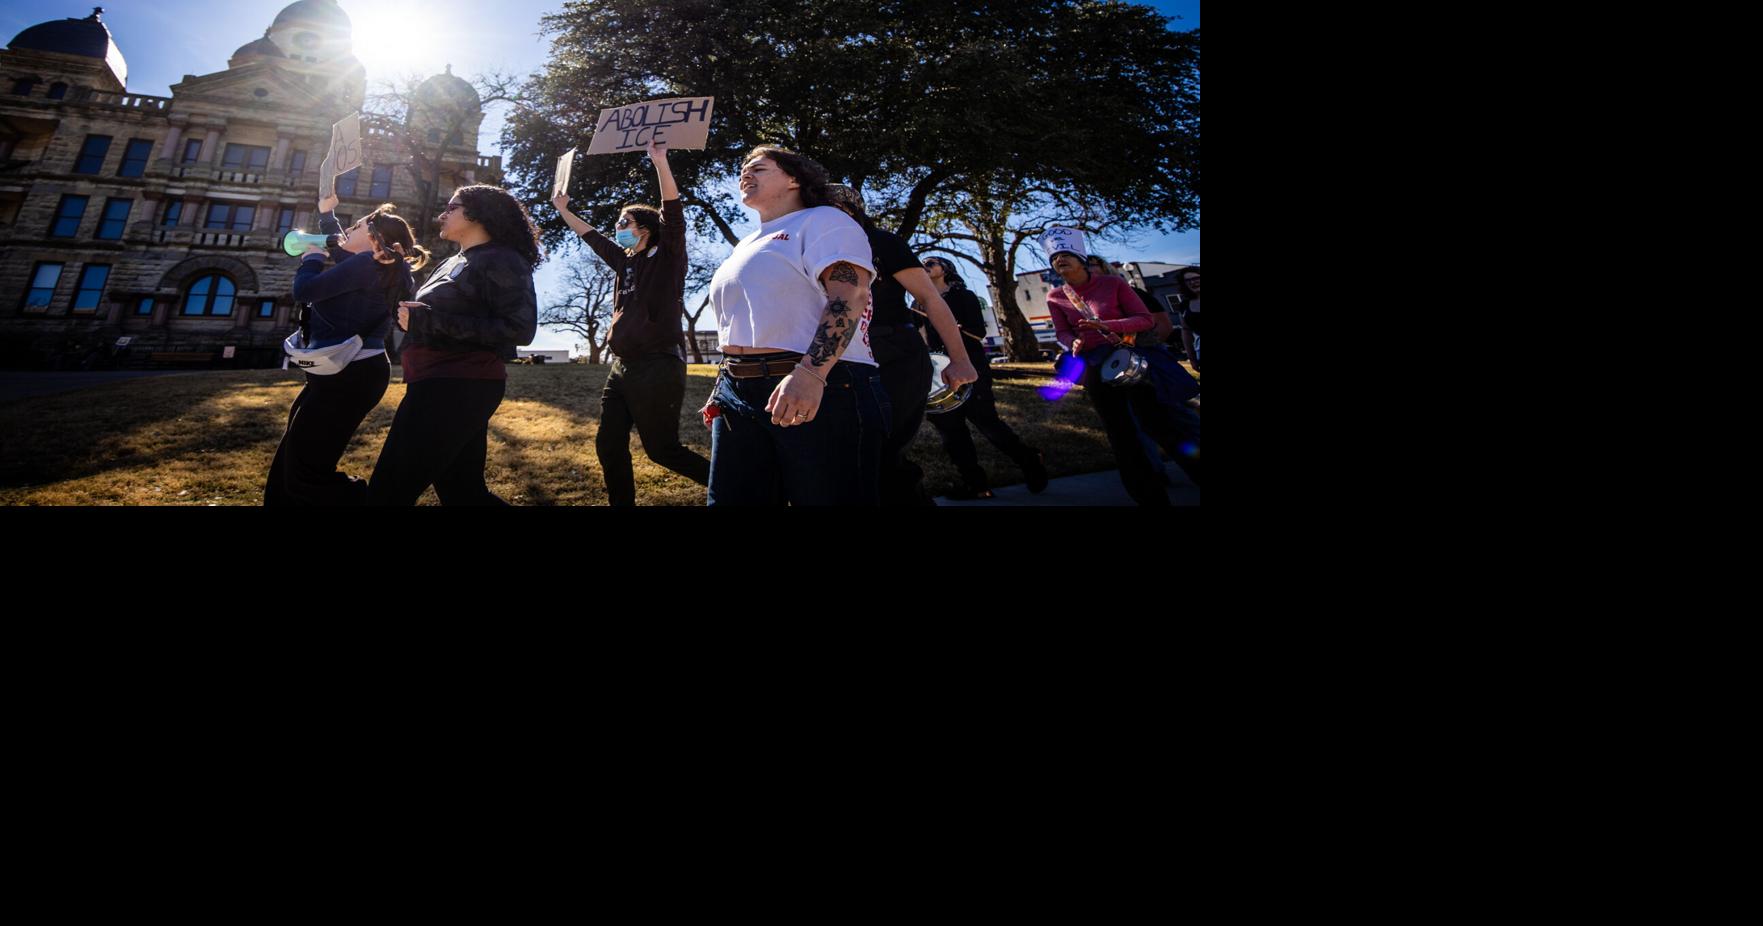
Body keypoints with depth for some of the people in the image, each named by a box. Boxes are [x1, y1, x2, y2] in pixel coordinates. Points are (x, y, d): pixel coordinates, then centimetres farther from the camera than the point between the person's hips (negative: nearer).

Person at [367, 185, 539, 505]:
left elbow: (520, 329, -22)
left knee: (387, 492, -6)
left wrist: (427, 320, -19)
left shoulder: (501, 260, -8)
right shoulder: (452, 263, 21)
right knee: (463, 491, 14)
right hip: (438, 386, 10)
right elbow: (418, 312, 28)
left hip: (460, 388, -10)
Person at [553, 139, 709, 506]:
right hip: (622, 367, 9)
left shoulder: (667, 258, -4)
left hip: (658, 367, -8)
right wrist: (563, 209, 36)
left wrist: (659, 161, -25)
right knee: (608, 447, 8)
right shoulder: (626, 262, 16)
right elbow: (591, 236, 31)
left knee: (662, 449, -6)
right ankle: (623, 504, 18)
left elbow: (673, 213, -18)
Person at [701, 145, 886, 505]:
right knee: (731, 498, 6)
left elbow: (849, 295, -16)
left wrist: (810, 374, -29)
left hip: (822, 392, -8)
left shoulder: (822, 220, 2)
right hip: (739, 395, 8)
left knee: (825, 496, -4)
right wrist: (724, 387, 23)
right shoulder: (747, 245, 26)